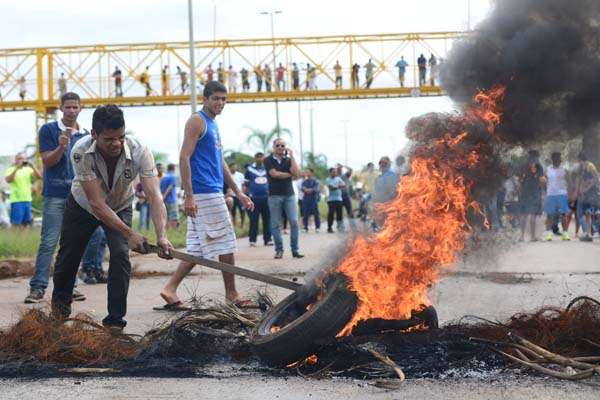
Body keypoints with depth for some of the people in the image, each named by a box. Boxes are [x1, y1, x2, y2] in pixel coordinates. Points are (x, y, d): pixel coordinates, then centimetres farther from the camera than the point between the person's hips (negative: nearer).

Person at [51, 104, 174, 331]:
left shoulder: (139, 152, -36)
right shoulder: (81, 152, -38)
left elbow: (154, 196, -42)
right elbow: (96, 202, -40)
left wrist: (162, 235, -57)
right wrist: (130, 234, -46)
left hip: (120, 207, 0)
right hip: (83, 205, 0)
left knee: (121, 255, -20)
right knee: (68, 256, 15)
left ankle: (115, 321, -10)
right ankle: (60, 300, 46)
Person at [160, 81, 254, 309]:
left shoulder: (213, 125, 21)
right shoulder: (197, 121, -8)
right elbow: (184, 158, -15)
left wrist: (238, 192, 24)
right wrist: (189, 196, -21)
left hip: (213, 193, 9)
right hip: (204, 194, -9)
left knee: (198, 249, 7)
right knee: (225, 243, -3)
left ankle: (170, 289, 5)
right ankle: (231, 295, 4)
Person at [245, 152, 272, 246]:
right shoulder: (250, 169, 4)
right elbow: (246, 183, 7)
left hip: (266, 197, 2)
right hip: (254, 198, -2)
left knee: (267, 219, 2)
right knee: (254, 219, -3)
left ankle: (267, 239, 7)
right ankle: (252, 240, 1)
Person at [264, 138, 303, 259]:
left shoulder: (288, 160, 11)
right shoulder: (268, 160, 3)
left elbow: (295, 172, -6)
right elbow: (274, 174, -10)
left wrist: (292, 156, -3)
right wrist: (289, 174, -1)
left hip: (289, 195, 2)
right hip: (275, 195, -2)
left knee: (294, 222, -5)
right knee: (275, 224, -1)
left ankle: (295, 250, 0)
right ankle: (279, 250, 5)